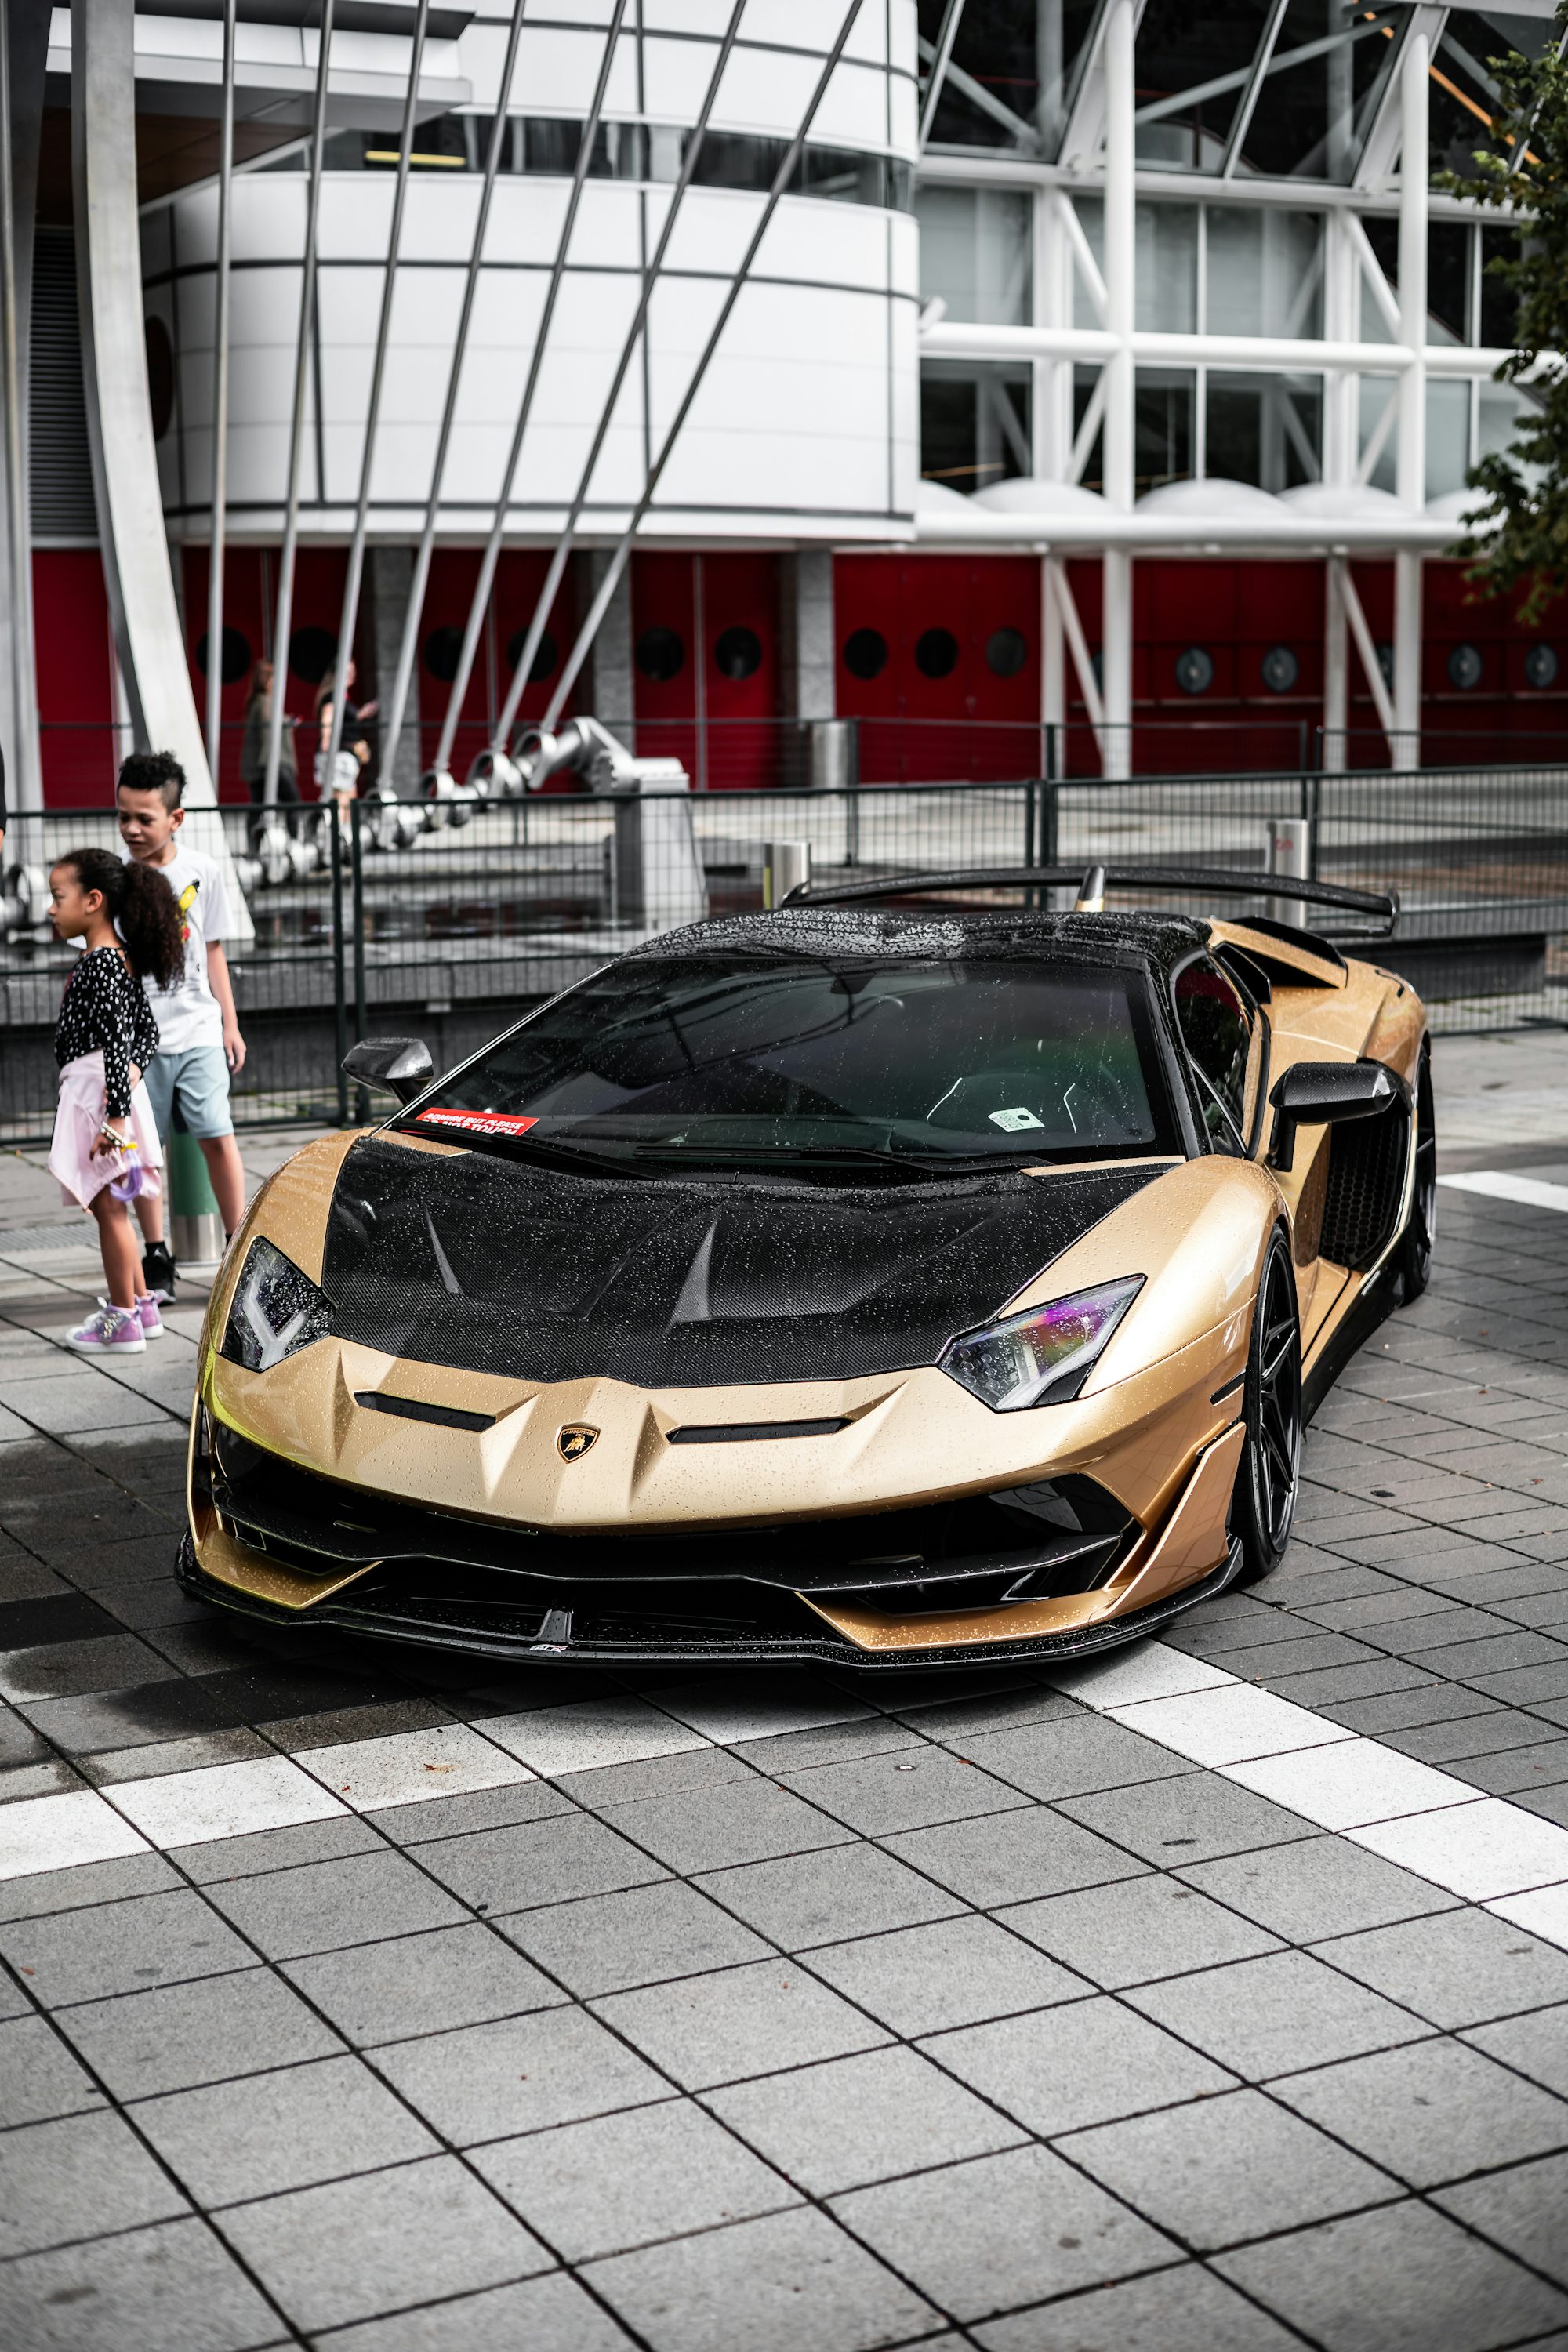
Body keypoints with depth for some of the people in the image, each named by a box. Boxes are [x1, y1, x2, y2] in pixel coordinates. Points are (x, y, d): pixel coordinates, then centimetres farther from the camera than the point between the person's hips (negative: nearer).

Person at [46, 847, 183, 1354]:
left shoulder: (99, 964, -16)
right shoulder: (121, 959, 13)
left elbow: (117, 1042, -22)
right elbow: (148, 1029, 19)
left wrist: (117, 1113, -23)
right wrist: (134, 1071, 4)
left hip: (97, 1089, -10)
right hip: (105, 1091, 10)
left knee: (107, 1207, -2)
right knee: (109, 1207, 18)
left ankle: (122, 1322, 4)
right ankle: (140, 1306, 26)